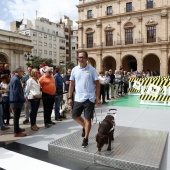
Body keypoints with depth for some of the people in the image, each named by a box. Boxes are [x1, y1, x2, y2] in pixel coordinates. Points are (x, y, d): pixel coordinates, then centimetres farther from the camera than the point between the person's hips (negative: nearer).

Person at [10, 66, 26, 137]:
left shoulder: (14, 78, 10)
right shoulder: (16, 79, -22)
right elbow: (17, 92, -25)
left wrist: (22, 98, 15)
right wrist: (23, 99, -15)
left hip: (15, 100, 10)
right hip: (17, 101, -10)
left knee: (16, 116, 22)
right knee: (16, 116, 0)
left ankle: (17, 128, 37)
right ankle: (17, 132, 11)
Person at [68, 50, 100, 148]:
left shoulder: (92, 70, -6)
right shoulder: (74, 70, 3)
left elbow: (97, 84, -3)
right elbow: (72, 84, 8)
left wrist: (97, 97, -8)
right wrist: (69, 97, 5)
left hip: (89, 98, -4)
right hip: (78, 98, 4)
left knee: (88, 118, 3)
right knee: (75, 116, 11)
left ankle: (85, 139, 18)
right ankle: (85, 127, 39)